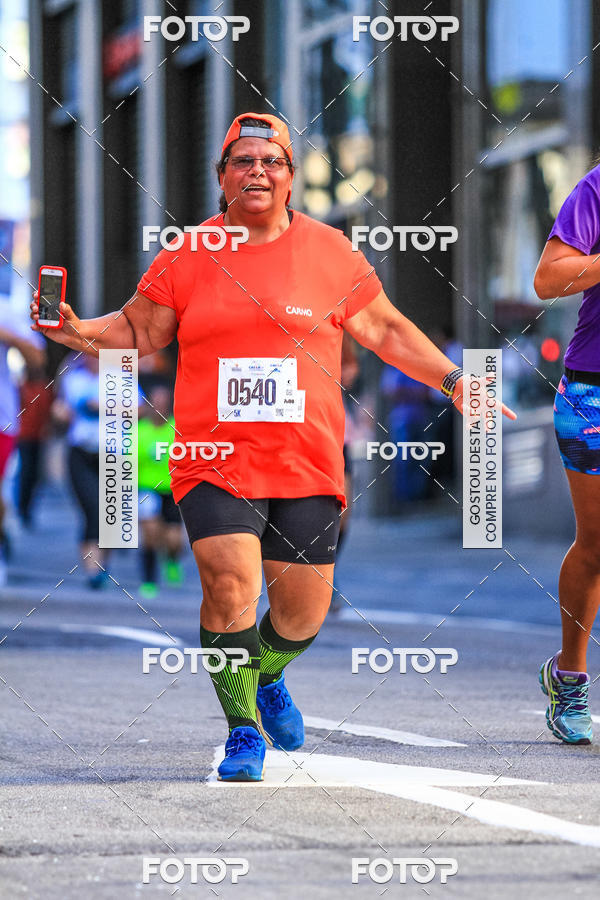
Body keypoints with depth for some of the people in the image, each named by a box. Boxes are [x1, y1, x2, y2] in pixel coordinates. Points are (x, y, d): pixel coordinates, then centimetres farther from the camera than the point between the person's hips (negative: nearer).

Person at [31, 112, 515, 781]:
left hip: (308, 466, 2)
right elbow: (136, 332, 12)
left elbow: (386, 330, 15)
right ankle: (243, 728, -4)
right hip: (215, 458, -2)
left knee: (304, 608, 6)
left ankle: (267, 679, 40)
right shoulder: (187, 257, 4)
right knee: (229, 584, -20)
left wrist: (452, 379, 9)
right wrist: (80, 331, -6)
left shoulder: (331, 253, 5)